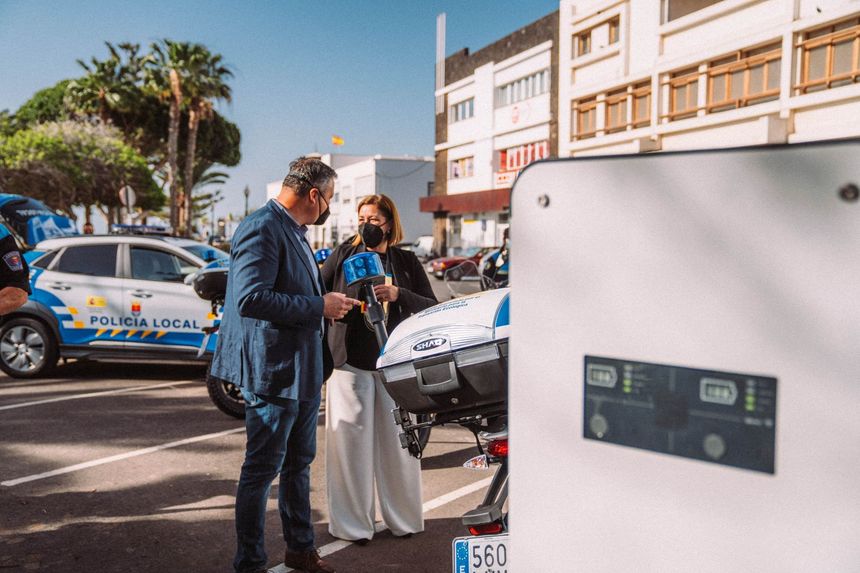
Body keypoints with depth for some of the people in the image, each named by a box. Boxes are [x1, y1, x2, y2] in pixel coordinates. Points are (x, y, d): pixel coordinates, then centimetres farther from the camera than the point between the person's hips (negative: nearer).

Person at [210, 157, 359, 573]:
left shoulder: (294, 231, 14)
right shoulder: (262, 228, -17)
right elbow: (251, 298, -27)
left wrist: (330, 301, 11)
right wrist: (319, 306, -23)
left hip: (304, 371, 10)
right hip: (274, 371, -10)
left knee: (299, 464, 20)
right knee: (263, 469, 3)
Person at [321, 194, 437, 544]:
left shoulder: (406, 261, 7)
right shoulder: (343, 255, 6)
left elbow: (432, 308, 1)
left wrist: (399, 295, -15)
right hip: (350, 360, -1)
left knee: (397, 441, 6)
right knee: (350, 440, 1)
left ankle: (403, 519, 22)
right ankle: (352, 523, 13)